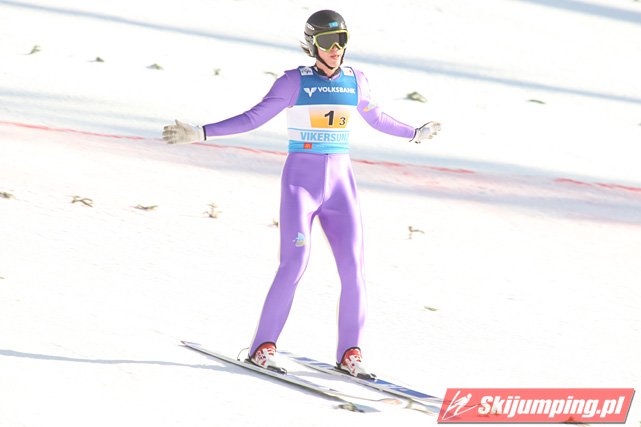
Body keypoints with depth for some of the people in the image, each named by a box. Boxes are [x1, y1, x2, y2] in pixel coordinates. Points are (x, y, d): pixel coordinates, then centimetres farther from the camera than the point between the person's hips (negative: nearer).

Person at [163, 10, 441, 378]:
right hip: (301, 182, -4)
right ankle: (264, 347, -3)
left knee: (353, 267, -6)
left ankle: (350, 353, 4)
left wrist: (415, 134, 37)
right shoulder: (295, 81, -5)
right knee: (294, 265, -14)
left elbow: (376, 118, 25)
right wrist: (200, 133, -7)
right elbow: (253, 118, 0)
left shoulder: (355, 81, 7)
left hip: (341, 183, 4)